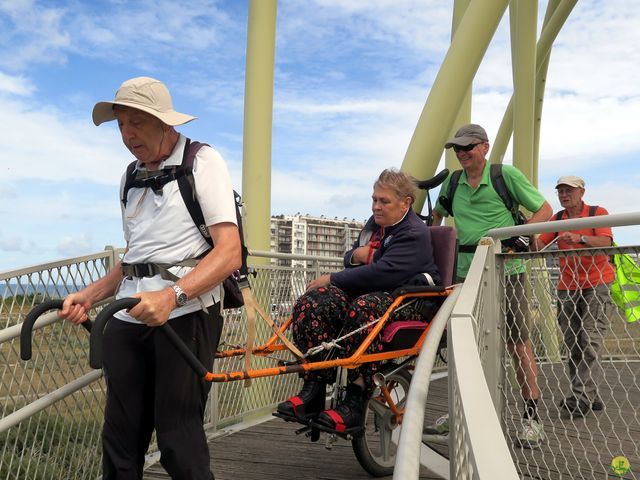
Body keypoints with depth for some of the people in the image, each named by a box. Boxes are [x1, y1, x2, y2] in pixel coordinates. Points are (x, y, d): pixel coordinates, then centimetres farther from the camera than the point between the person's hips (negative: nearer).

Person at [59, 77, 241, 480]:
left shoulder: (202, 161, -2)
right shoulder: (132, 177, 19)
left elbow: (230, 253, -12)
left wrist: (171, 295, -26)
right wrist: (89, 295, 7)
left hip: (185, 314, -6)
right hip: (128, 317, 6)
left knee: (179, 442, -6)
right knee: (120, 440, 8)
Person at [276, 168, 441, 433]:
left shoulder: (415, 234, -9)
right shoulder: (374, 224, 19)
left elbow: (382, 273, -24)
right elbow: (350, 260, 30)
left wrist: (333, 279, -17)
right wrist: (355, 254, 3)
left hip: (407, 300, -8)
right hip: (369, 291, 8)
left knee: (363, 307, -41)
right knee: (310, 303, -19)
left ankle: (355, 403, -37)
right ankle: (313, 390, -24)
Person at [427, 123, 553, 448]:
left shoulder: (506, 175, -3)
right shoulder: (453, 181, 11)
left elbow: (544, 210, -1)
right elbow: (437, 213, 29)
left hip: (503, 268, -5)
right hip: (465, 270, 5)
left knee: (517, 341, -4)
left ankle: (532, 418, 4)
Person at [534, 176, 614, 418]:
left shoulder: (598, 213, -2)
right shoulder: (557, 219, 11)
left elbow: (605, 242, -18)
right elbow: (539, 244, 3)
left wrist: (580, 238, -35)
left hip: (597, 285, -4)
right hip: (568, 288, 5)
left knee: (590, 341, -11)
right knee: (572, 345, 3)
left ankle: (581, 398, -13)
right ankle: (589, 396, 13)